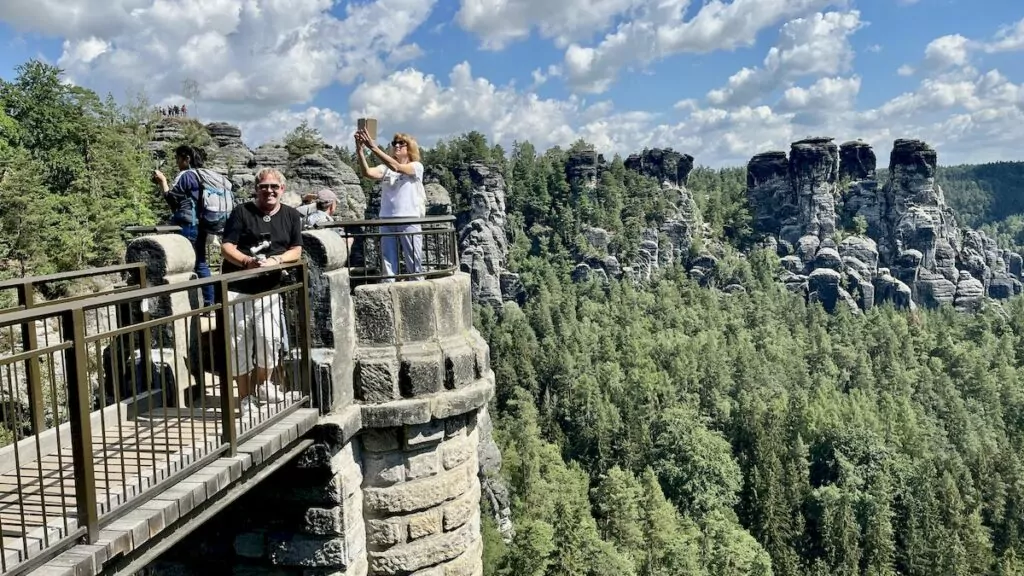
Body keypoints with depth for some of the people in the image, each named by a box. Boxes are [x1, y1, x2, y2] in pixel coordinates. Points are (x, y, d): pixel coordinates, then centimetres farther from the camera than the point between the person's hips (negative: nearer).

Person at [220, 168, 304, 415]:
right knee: (240, 343, 1)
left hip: (269, 289, 2)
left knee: (269, 338, -10)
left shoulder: (290, 215, 8)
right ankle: (245, 398, 13)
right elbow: (226, 247, -4)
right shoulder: (242, 212, 0)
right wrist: (247, 261, -23)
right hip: (237, 288, -1)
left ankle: (263, 386, 16)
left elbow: (296, 251, 5)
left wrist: (275, 260, -14)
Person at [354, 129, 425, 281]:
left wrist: (373, 147, -25)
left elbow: (396, 167, -18)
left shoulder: (417, 167, 0)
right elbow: (367, 172, -8)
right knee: (388, 265, 5)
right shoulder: (385, 168, 11)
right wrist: (359, 150, -23)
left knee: (414, 265, 3)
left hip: (410, 221, -3)